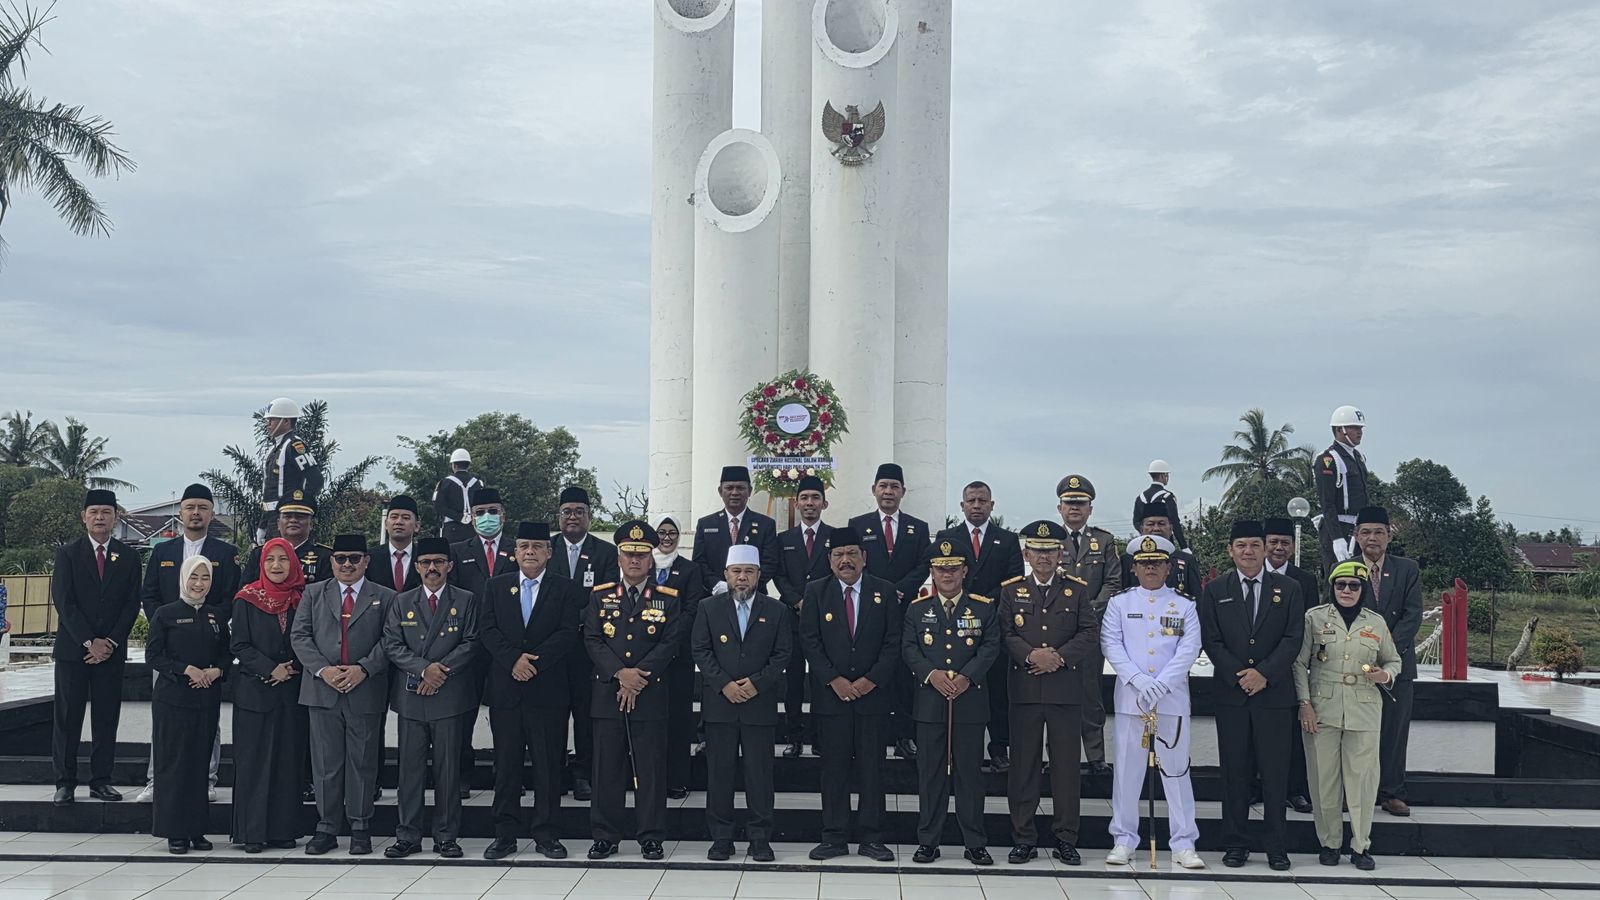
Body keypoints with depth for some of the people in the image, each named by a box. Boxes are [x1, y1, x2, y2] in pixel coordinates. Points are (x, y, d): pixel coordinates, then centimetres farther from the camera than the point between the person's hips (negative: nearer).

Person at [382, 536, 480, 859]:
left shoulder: (466, 601, 7)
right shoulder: (401, 602, 11)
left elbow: (470, 643, -1)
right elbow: (391, 645, 2)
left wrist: (441, 670, -12)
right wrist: (423, 669, -12)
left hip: (450, 696, -1)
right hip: (410, 696, 2)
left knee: (448, 768, 2)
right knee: (410, 767, 4)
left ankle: (446, 837, 10)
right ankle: (408, 836, 11)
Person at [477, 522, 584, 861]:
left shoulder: (567, 590, 4)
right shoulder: (495, 587, 11)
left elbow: (568, 634, -6)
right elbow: (487, 630, 1)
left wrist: (533, 661, -16)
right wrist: (513, 660, -13)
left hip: (548, 691, -1)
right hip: (505, 690, 2)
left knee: (548, 765, 2)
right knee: (506, 765, 6)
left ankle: (546, 834, 10)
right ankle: (505, 834, 13)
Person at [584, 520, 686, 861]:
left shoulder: (668, 599, 6)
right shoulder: (600, 596, 10)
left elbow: (671, 643, -3)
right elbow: (592, 640, 2)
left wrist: (639, 678, -12)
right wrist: (620, 673, -13)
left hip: (651, 696, -1)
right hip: (607, 693, 1)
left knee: (651, 768, 1)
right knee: (607, 768, 5)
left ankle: (651, 837, 9)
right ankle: (605, 836, 13)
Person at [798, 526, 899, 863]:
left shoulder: (884, 592, 5)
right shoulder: (815, 592, 4)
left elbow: (893, 643, 1)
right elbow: (809, 642, -1)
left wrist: (871, 680, -9)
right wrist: (834, 680, -10)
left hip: (873, 693, 0)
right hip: (830, 694, 0)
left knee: (871, 767, 3)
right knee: (833, 767, 3)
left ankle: (871, 838, 11)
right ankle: (834, 837, 10)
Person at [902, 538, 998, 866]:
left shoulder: (984, 607, 7)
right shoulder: (917, 608, 10)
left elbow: (991, 646, 0)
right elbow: (908, 648, 3)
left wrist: (967, 677, -14)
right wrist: (931, 674, -13)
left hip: (970, 701, -1)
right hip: (930, 701, 1)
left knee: (970, 771, 3)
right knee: (930, 772, 4)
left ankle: (974, 843, 10)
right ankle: (928, 841, 11)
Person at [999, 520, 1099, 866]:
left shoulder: (1076, 591, 8)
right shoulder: (1010, 591, 7)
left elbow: (1091, 633, 1)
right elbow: (1005, 634, 0)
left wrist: (1060, 657, -12)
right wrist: (1031, 656, -16)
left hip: (1066, 689, 0)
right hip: (1024, 690, 0)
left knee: (1066, 764, 3)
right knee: (1023, 764, 3)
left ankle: (1066, 840, 11)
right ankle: (1023, 838, 11)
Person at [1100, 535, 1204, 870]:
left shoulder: (1184, 606, 6)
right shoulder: (1119, 603, 7)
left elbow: (1189, 649, -4)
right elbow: (1111, 645, -1)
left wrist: (1159, 685, -15)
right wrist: (1138, 681, -14)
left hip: (1173, 700, 0)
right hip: (1129, 700, 1)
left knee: (1176, 770, 3)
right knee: (1127, 769, 4)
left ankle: (1184, 844, 9)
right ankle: (1124, 840, 12)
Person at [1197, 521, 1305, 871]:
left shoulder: (1288, 589, 7)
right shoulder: (1215, 590, 7)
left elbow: (1293, 639, -1)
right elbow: (1211, 641, 1)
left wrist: (1264, 673, -13)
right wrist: (1239, 675, -11)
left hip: (1275, 693, 0)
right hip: (1231, 693, 0)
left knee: (1275, 772, 1)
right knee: (1235, 770, 4)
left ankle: (1276, 846, 10)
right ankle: (1235, 843, 11)